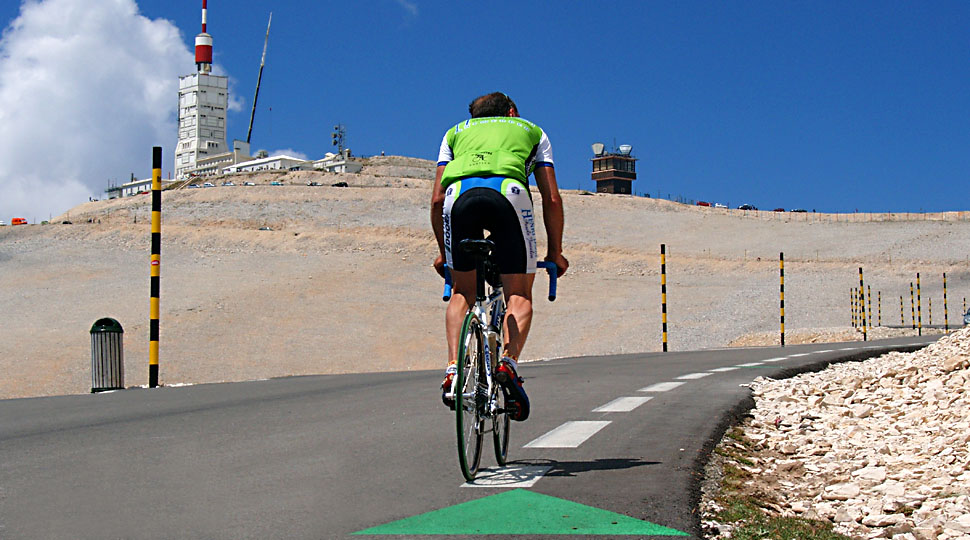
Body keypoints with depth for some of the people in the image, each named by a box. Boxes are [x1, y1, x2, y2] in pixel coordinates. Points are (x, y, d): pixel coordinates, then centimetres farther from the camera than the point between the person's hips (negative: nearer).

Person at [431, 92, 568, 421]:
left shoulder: (456, 132, 37)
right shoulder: (531, 131, 35)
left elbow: (437, 200, 27)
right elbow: (552, 200, 27)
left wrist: (443, 252, 36)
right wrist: (555, 252, 35)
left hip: (459, 193, 1)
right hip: (509, 192, -1)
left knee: (462, 292, 19)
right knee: (519, 295, 11)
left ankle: (454, 368, 3)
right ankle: (508, 360, -13)